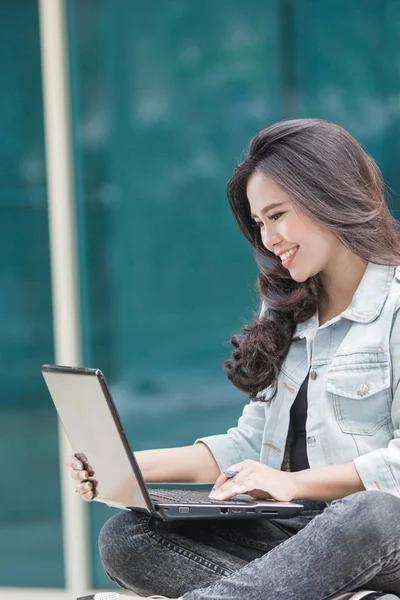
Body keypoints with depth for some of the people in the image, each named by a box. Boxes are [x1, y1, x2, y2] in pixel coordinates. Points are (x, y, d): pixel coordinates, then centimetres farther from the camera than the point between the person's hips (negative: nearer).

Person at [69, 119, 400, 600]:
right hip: (300, 534, 7)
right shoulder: (283, 315, 22)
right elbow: (250, 445, 19)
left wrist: (295, 483, -20)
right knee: (125, 538, -18)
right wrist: (128, 468, 7)